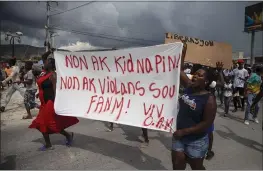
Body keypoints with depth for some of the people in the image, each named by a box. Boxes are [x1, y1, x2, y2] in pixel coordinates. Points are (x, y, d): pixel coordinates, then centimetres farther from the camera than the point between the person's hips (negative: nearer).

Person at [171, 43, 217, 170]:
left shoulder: (209, 99, -20)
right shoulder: (189, 87, -3)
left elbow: (207, 124, -21)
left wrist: (184, 131, -22)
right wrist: (183, 52, -2)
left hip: (196, 140, -5)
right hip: (179, 136, 5)